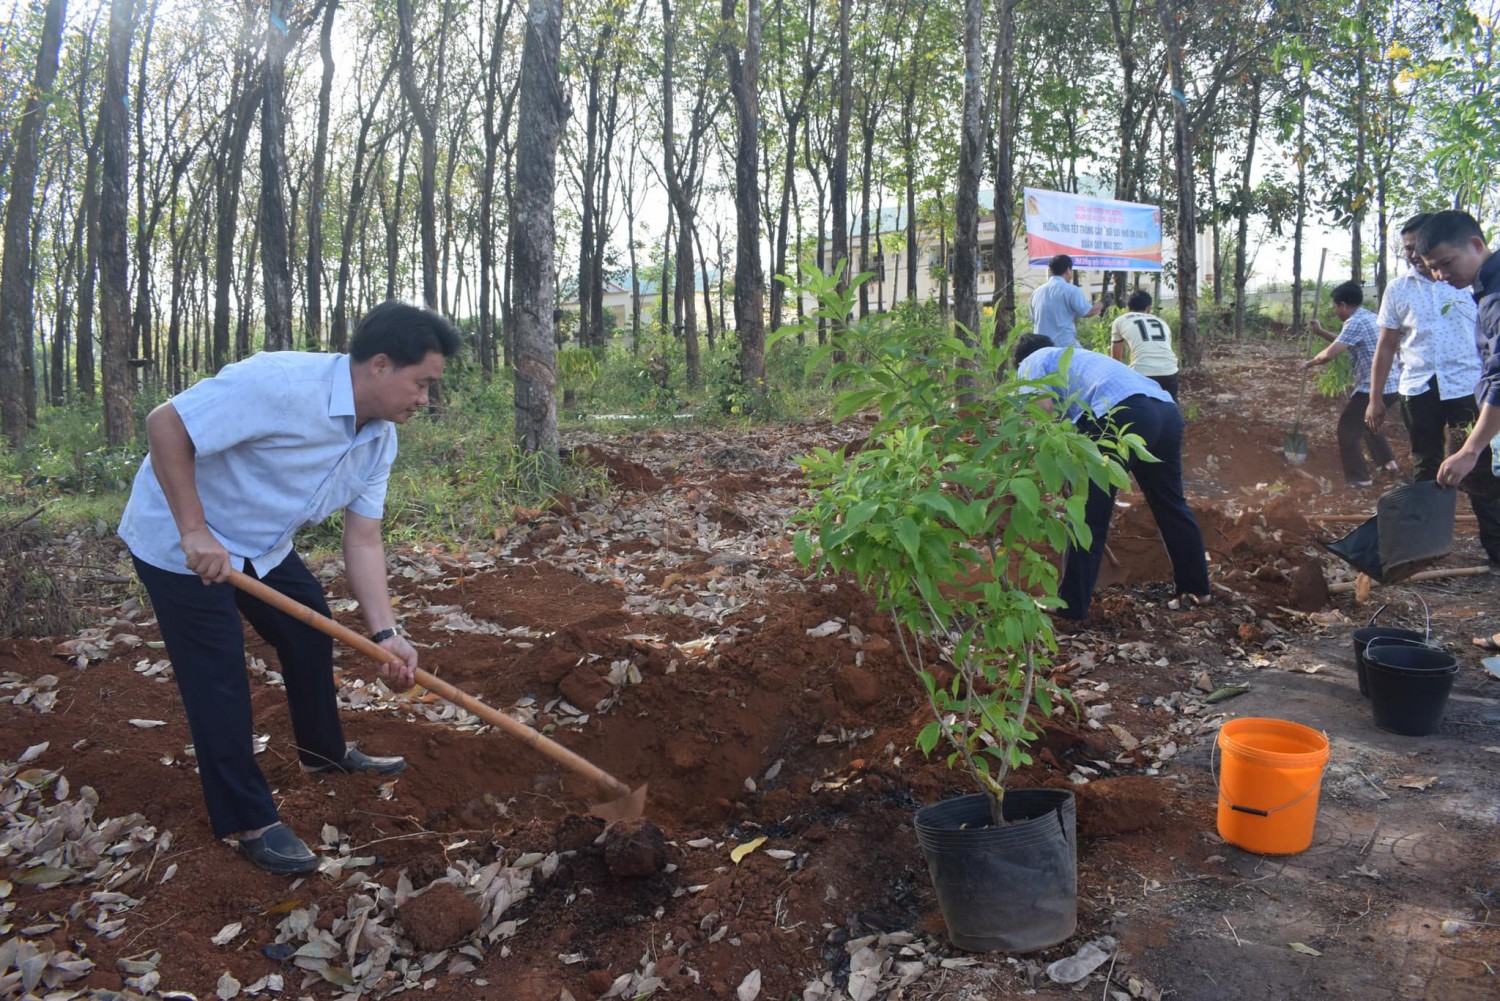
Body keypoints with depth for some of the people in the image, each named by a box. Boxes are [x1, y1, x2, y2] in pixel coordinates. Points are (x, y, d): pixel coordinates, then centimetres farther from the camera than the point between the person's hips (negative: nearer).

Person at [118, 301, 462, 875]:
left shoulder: (379, 439, -7)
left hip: (260, 544, 8)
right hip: (177, 542, -8)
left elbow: (363, 539, -7)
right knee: (218, 677, -4)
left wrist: (384, 633, -17)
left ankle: (324, 752, 37)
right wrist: (195, 532, -31)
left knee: (312, 633, 15)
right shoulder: (281, 384, -33)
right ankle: (248, 821, 9)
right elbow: (165, 424, -30)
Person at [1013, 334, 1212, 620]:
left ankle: (1071, 605, 8)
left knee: (1088, 514, 2)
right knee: (1171, 505, 23)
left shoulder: (1033, 362, 18)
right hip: (1167, 409, 8)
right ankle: (1198, 589, 35)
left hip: (1124, 412, -8)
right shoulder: (1073, 357, 41)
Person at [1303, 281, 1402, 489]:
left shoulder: (1355, 322, -15)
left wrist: (1311, 362, -5)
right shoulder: (1370, 317, 16)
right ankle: (1389, 462, 33)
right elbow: (1346, 342, 31)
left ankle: (1359, 478, 3)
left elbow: (1330, 354, -23)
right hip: (1392, 385, 10)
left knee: (1348, 428, 1)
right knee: (1367, 422, 31)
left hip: (1374, 388, -10)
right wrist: (1321, 331, 28)